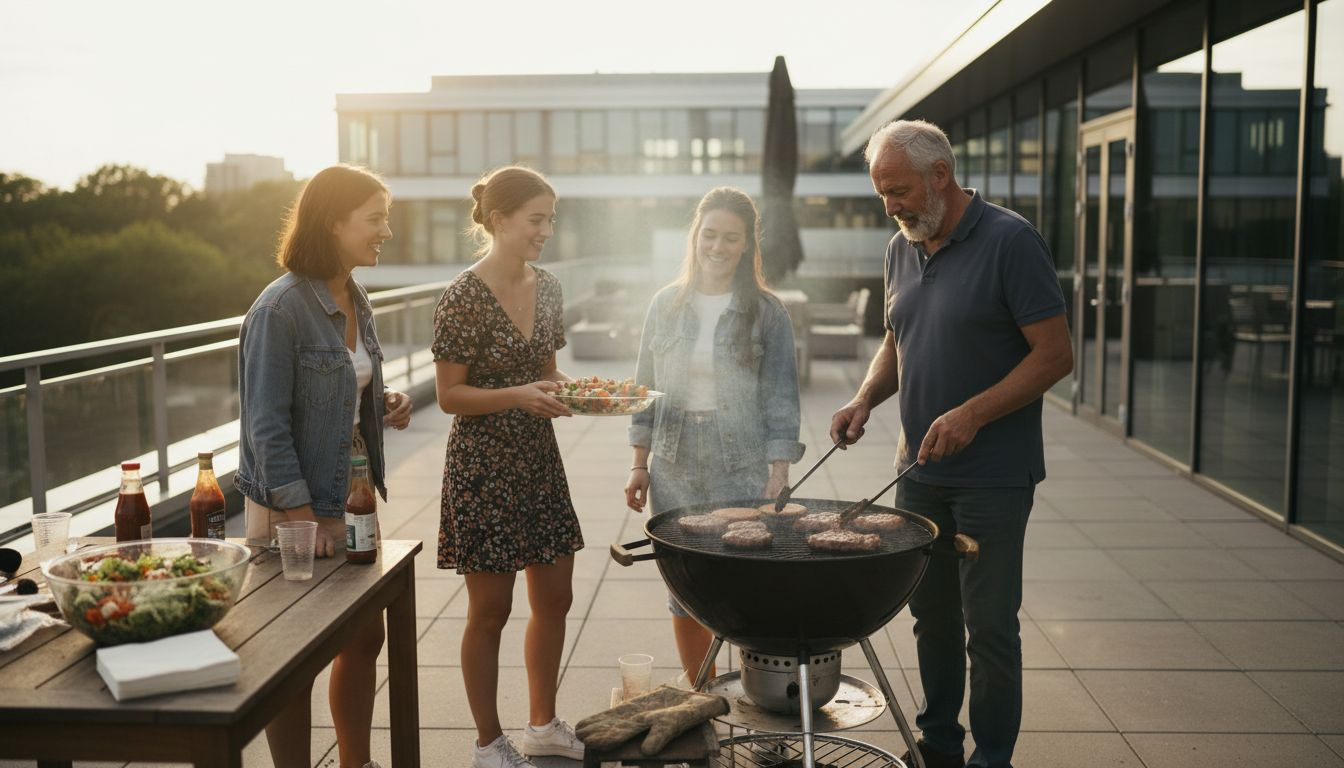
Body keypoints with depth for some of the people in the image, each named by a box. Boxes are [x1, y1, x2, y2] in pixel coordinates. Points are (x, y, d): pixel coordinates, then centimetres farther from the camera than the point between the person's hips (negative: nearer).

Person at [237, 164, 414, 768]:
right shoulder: (280, 308, -18)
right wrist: (304, 521, -21)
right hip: (292, 506, -8)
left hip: (350, 495, 8)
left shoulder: (355, 300, 7)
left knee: (364, 637, 17)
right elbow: (266, 425, -20)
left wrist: (386, 405, -1)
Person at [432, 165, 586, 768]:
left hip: (539, 458, 7)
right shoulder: (464, 297, -15)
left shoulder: (547, 289, 6)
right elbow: (449, 395, -13)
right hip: (483, 464, -7)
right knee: (490, 610, 5)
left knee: (554, 599, 14)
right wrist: (518, 395, -25)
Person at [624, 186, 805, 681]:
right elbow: (646, 389, 11)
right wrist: (640, 464, 8)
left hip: (744, 473, -3)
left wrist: (779, 477, -9)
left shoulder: (767, 312, -2)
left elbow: (780, 398, -3)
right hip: (675, 472, 3)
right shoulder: (666, 305, 7)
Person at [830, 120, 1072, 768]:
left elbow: (1055, 355, -14)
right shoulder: (901, 249, 9)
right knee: (931, 617, 15)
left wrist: (971, 415, -22)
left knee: (989, 627, 2)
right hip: (921, 470, 6)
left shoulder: (1010, 241, -12)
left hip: (993, 477, -6)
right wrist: (865, 400, 2)